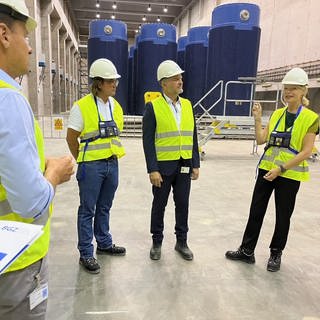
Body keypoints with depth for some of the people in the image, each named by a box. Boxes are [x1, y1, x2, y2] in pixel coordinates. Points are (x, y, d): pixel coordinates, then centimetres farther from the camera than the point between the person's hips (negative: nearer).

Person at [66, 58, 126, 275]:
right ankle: (86, 254, 19)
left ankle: (104, 244, 35)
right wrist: (83, 160, 5)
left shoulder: (116, 106, 6)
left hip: (112, 164, 6)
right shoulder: (82, 106, -11)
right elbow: (72, 138, -5)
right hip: (91, 166, -5)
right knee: (88, 210, 6)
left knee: (104, 208, 19)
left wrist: (112, 155, 14)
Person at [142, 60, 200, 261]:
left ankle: (181, 242, 29)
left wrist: (196, 165, 4)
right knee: (159, 205, 10)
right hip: (163, 166, -4)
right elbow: (148, 141, -10)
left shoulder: (188, 105, 7)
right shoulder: (153, 107, -8)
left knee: (182, 204, 12)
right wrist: (152, 170, -15)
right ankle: (157, 242, 27)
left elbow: (193, 137, 8)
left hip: (184, 166, 4)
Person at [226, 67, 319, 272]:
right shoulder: (277, 114, 7)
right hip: (267, 169, 5)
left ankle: (276, 253, 31)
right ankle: (247, 251, 23)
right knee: (256, 210, 9)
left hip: (289, 175, -4)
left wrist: (281, 168, -21)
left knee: (283, 215, 10)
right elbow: (261, 140, 3)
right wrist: (258, 119, -8)